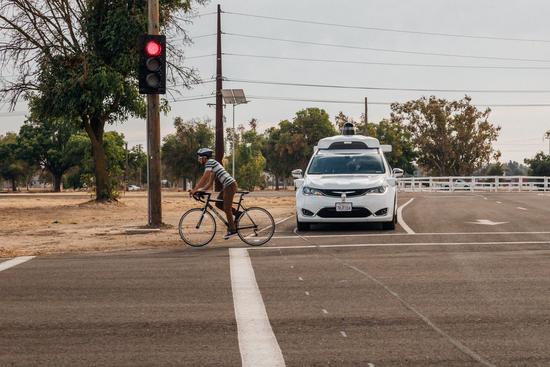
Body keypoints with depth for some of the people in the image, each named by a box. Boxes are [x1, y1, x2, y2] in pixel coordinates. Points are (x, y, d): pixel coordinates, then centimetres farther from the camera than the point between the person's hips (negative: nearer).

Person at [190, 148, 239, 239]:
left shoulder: (210, 162, -9)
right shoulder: (211, 163, 19)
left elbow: (204, 178, -17)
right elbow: (210, 182, 18)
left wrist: (195, 189, -15)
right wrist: (201, 190, 9)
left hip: (230, 185, -9)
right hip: (228, 185, 9)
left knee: (227, 208, -4)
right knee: (218, 204, 13)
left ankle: (232, 230, 3)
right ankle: (236, 213, 18)